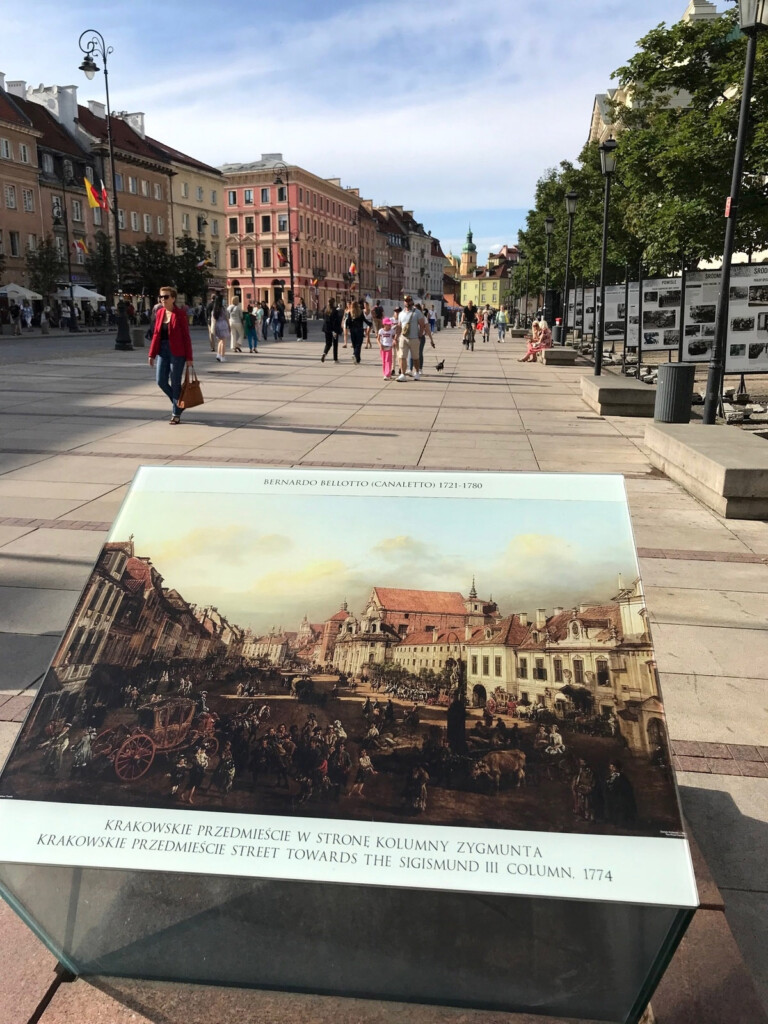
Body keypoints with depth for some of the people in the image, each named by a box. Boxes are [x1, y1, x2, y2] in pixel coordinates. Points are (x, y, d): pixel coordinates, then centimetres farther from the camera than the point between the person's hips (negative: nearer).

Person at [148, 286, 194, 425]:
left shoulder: (180, 314, -8)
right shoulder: (160, 313, 8)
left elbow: (186, 336, -7)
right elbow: (156, 334, 12)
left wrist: (189, 357, -10)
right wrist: (152, 354, 9)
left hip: (177, 352, -5)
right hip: (163, 351, 5)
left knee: (175, 383, 0)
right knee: (161, 381, 1)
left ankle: (176, 414, 13)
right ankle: (177, 402, 27)